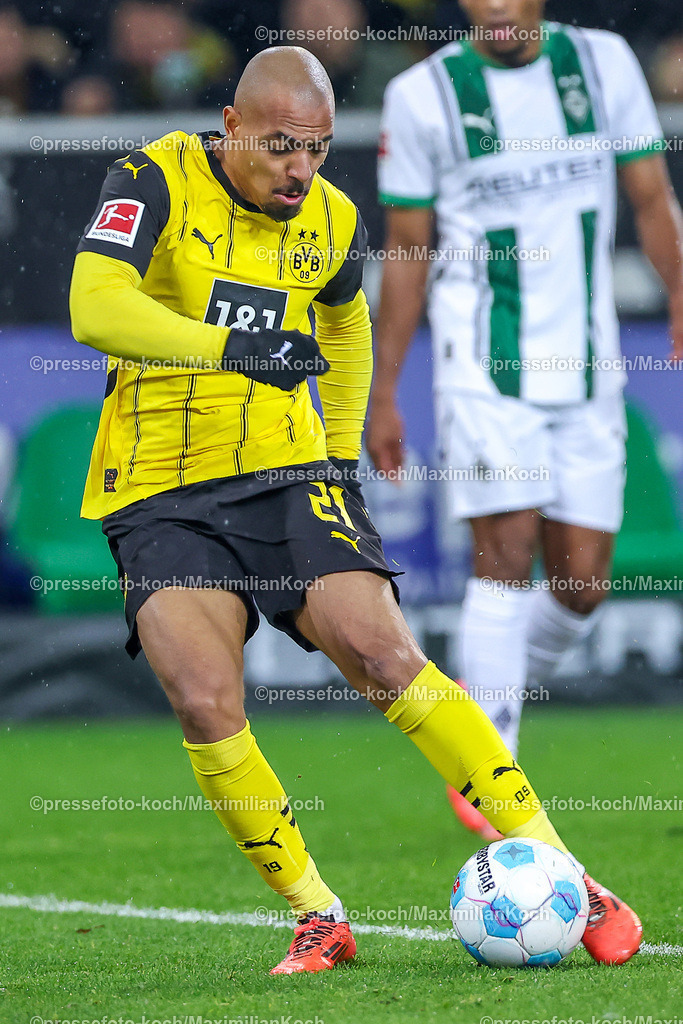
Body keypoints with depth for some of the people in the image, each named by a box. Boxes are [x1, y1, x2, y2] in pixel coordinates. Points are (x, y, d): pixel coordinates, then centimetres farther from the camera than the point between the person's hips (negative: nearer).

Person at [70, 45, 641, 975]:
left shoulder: (332, 222, 5)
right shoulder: (158, 183, -9)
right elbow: (94, 308, -26)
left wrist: (343, 451, 20)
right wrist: (234, 348, -37)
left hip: (287, 475, 2)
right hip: (162, 496, -2)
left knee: (387, 656, -17)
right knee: (206, 704, -22)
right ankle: (318, 917, -4)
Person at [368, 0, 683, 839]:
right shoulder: (422, 94, -3)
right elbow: (406, 252, 3)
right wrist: (381, 396, 3)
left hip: (585, 366, 3)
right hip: (482, 364, -3)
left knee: (582, 582, 2)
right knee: (506, 554, -13)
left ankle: (491, 702, 30)